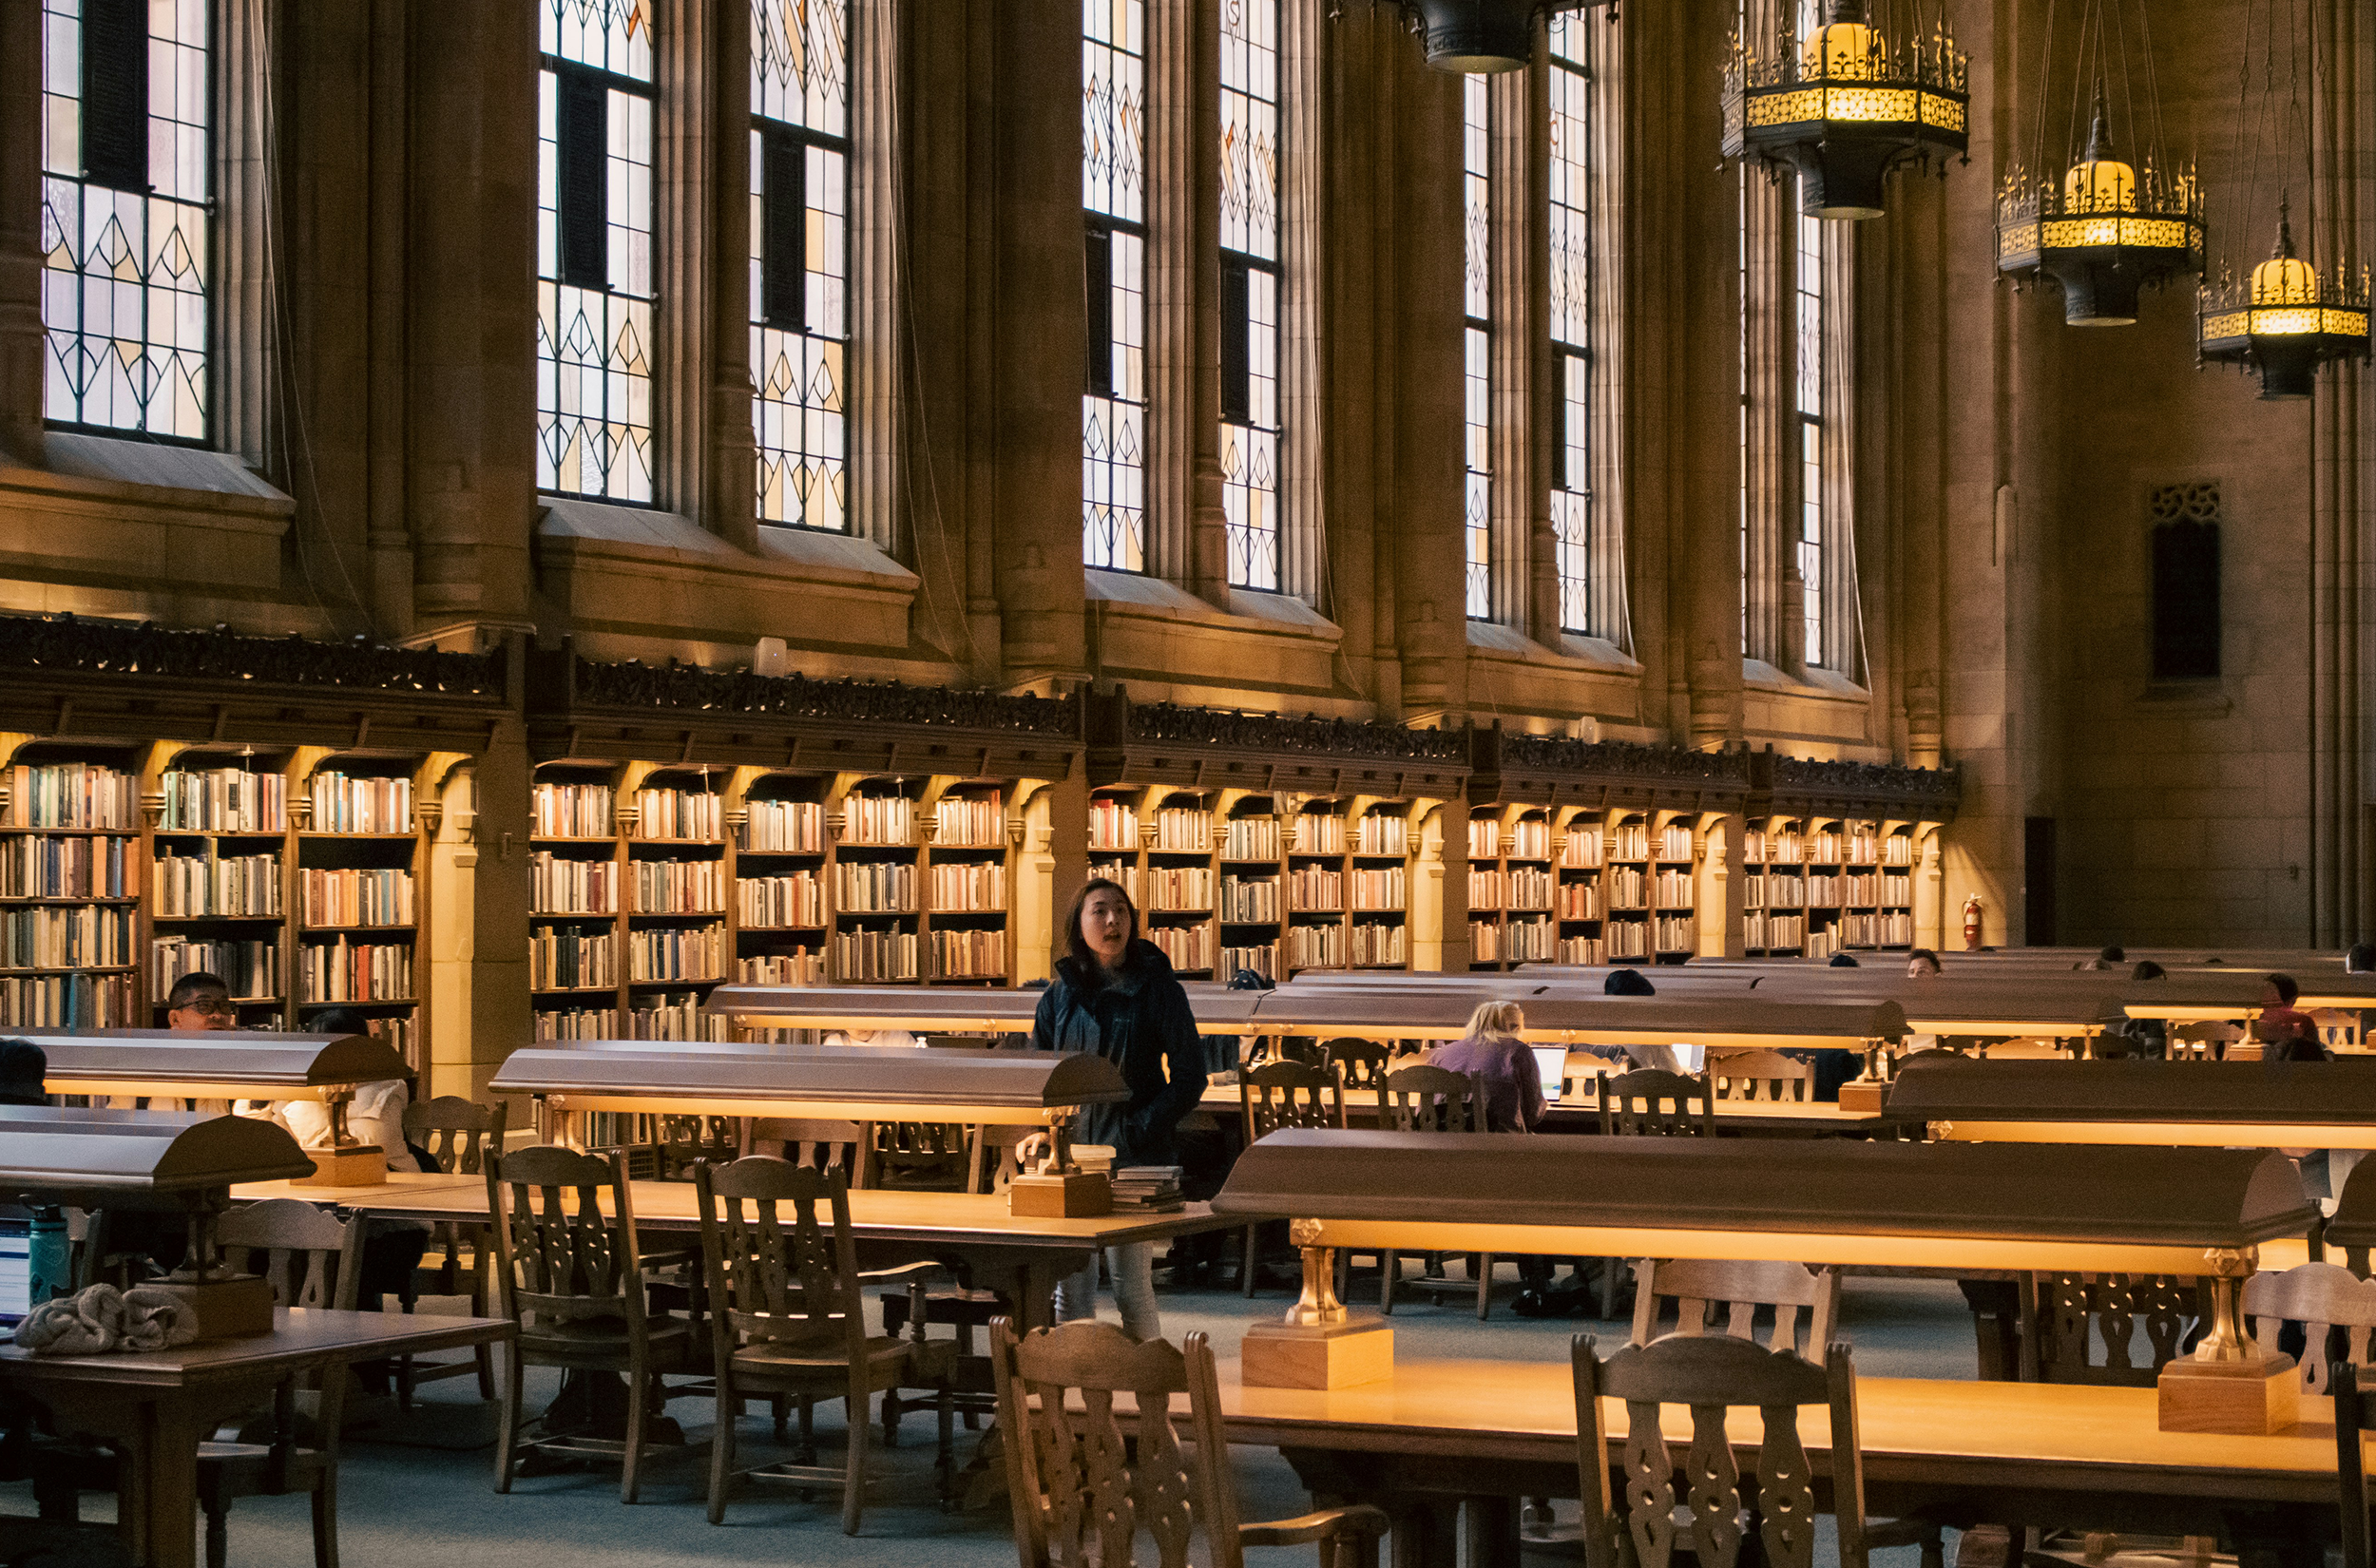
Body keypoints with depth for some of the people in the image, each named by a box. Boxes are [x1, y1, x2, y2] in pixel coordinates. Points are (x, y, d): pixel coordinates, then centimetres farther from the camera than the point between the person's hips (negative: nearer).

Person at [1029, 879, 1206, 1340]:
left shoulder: (1157, 989, 1)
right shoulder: (1060, 996, 11)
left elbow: (1189, 1076, -2)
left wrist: (1139, 1130, -11)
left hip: (1134, 1162, -3)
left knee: (1132, 1287, -5)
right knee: (1069, 1291, 2)